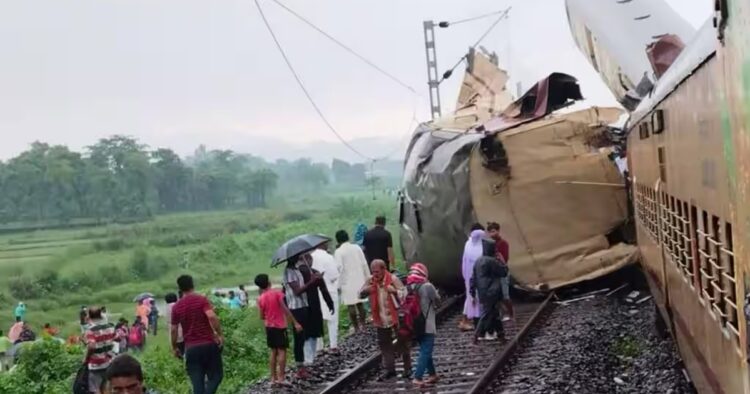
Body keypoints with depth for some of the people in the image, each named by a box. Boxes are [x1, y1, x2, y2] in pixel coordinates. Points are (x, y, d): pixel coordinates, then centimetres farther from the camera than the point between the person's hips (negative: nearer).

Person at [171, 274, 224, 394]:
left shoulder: (176, 307, 5)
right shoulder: (202, 300, -5)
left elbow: (174, 330, 7)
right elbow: (212, 317, -20)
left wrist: (175, 348, 18)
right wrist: (219, 334, -12)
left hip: (191, 348, 3)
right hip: (208, 344, -3)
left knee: (197, 382, 7)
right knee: (216, 375, 8)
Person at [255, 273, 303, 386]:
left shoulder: (260, 299, 1)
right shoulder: (277, 293, -12)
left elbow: (262, 317, 5)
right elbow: (285, 309, -17)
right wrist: (295, 323, -16)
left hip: (269, 327, 5)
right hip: (279, 326, -5)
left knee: (273, 351, 12)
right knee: (282, 351, -1)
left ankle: (273, 378, 12)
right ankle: (281, 377, -5)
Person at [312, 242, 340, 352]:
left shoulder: (310, 257, -3)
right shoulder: (328, 258, -16)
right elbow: (334, 276, -15)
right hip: (329, 292, -4)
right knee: (332, 320, 9)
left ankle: (318, 346, 16)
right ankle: (333, 345, 9)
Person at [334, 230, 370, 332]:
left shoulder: (338, 252, -10)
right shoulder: (357, 248, 3)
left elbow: (339, 268, -16)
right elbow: (364, 264, 5)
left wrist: (338, 284, -11)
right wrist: (367, 278, 14)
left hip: (347, 282, -5)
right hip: (360, 280, 5)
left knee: (351, 305, 2)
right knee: (360, 303, 15)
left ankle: (356, 327, 4)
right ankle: (362, 325, 21)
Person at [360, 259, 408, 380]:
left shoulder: (393, 279, -13)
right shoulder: (371, 281, 0)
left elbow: (405, 293, -14)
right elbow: (361, 293, 7)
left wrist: (395, 291, -32)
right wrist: (366, 290, -15)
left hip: (395, 317, -5)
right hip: (381, 319, 5)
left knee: (401, 343, 6)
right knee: (384, 344, 10)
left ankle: (408, 368, 19)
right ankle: (389, 369, 20)